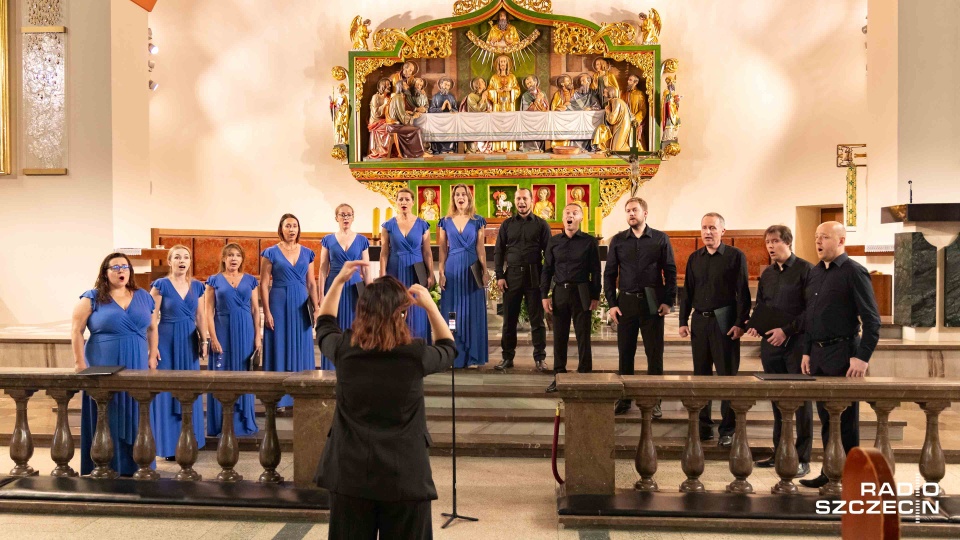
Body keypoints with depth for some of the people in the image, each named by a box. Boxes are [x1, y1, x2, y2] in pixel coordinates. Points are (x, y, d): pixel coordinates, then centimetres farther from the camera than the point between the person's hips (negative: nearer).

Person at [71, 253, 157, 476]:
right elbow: (76, 331, -5)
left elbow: (152, 328, 15)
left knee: (135, 418, 9)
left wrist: (152, 356, 7)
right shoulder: (92, 298, -3)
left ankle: (136, 465, 19)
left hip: (136, 368, 3)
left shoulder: (143, 297, 8)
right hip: (103, 369, -3)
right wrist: (81, 364, -9)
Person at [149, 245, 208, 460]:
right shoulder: (160, 285, -7)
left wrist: (204, 340, 6)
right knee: (167, 390, 2)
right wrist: (152, 346, -13)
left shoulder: (197, 286, 6)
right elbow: (152, 318, -8)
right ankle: (169, 444, 11)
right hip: (167, 340, -4)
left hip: (189, 341, 4)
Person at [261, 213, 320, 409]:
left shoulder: (307, 253, 8)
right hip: (279, 304, -3)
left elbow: (311, 284, 10)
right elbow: (264, 284, -4)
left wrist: (316, 308, 2)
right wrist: (267, 312, -10)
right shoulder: (271, 253, -1)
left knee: (301, 348, 7)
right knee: (280, 347, 2)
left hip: (301, 305, 3)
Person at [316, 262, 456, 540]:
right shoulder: (416, 354, -13)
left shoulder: (343, 349, -8)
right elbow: (449, 349, 10)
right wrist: (430, 306, 8)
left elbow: (324, 324, 16)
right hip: (404, 476, -2)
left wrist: (339, 280, 16)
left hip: (350, 473, 2)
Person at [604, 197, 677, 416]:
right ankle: (624, 398, 18)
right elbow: (609, 273, 7)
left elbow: (670, 272, 2)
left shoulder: (660, 239, 2)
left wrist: (669, 301, -6)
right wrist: (611, 304, 0)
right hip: (626, 302, 1)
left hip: (653, 302, -1)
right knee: (625, 352, 7)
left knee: (654, 353, 3)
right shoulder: (618, 240, 6)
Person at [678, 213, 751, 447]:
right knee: (701, 374, 9)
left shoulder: (735, 256, -3)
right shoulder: (694, 258, 12)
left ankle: (728, 430, 8)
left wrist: (740, 323, -13)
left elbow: (743, 293, -6)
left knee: (727, 375, 0)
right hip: (700, 321, 5)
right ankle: (703, 426, 19)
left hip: (725, 322, -5)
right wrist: (683, 321, 7)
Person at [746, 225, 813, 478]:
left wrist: (787, 330, -17)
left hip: (796, 343, -6)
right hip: (770, 344, 6)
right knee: (777, 400, 12)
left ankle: (802, 459, 7)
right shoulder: (767, 274, 15)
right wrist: (754, 325, 2)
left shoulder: (805, 270, -5)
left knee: (801, 400, 0)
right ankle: (779, 452, 21)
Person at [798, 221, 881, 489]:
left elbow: (872, 320, -12)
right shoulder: (814, 273, 12)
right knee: (826, 417, 13)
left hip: (843, 354, -7)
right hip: (818, 354, 7)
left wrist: (863, 358, -16)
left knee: (845, 420, 2)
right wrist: (807, 351, 13)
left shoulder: (853, 272, -9)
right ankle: (829, 472, 23)